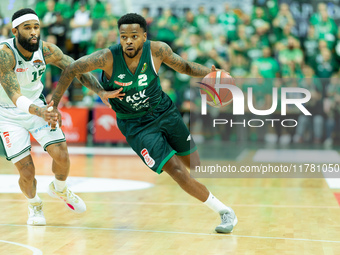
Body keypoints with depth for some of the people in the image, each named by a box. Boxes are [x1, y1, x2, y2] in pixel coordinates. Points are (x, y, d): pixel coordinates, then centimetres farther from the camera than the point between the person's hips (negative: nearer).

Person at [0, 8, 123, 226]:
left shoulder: (46, 50, -16)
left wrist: (101, 92, -20)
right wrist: (38, 111, -57)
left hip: (38, 105, 4)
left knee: (61, 156, -10)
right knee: (27, 171, -9)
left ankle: (59, 189, 24)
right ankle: (34, 205, 25)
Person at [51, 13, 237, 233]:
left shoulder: (158, 50, -18)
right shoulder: (108, 58, -25)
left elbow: (184, 66, 0)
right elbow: (71, 70, -13)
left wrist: (209, 73, -17)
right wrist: (54, 105, -12)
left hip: (164, 111, 3)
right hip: (136, 125, -3)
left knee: (197, 165, 11)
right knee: (176, 169, -14)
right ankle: (223, 211, 1)